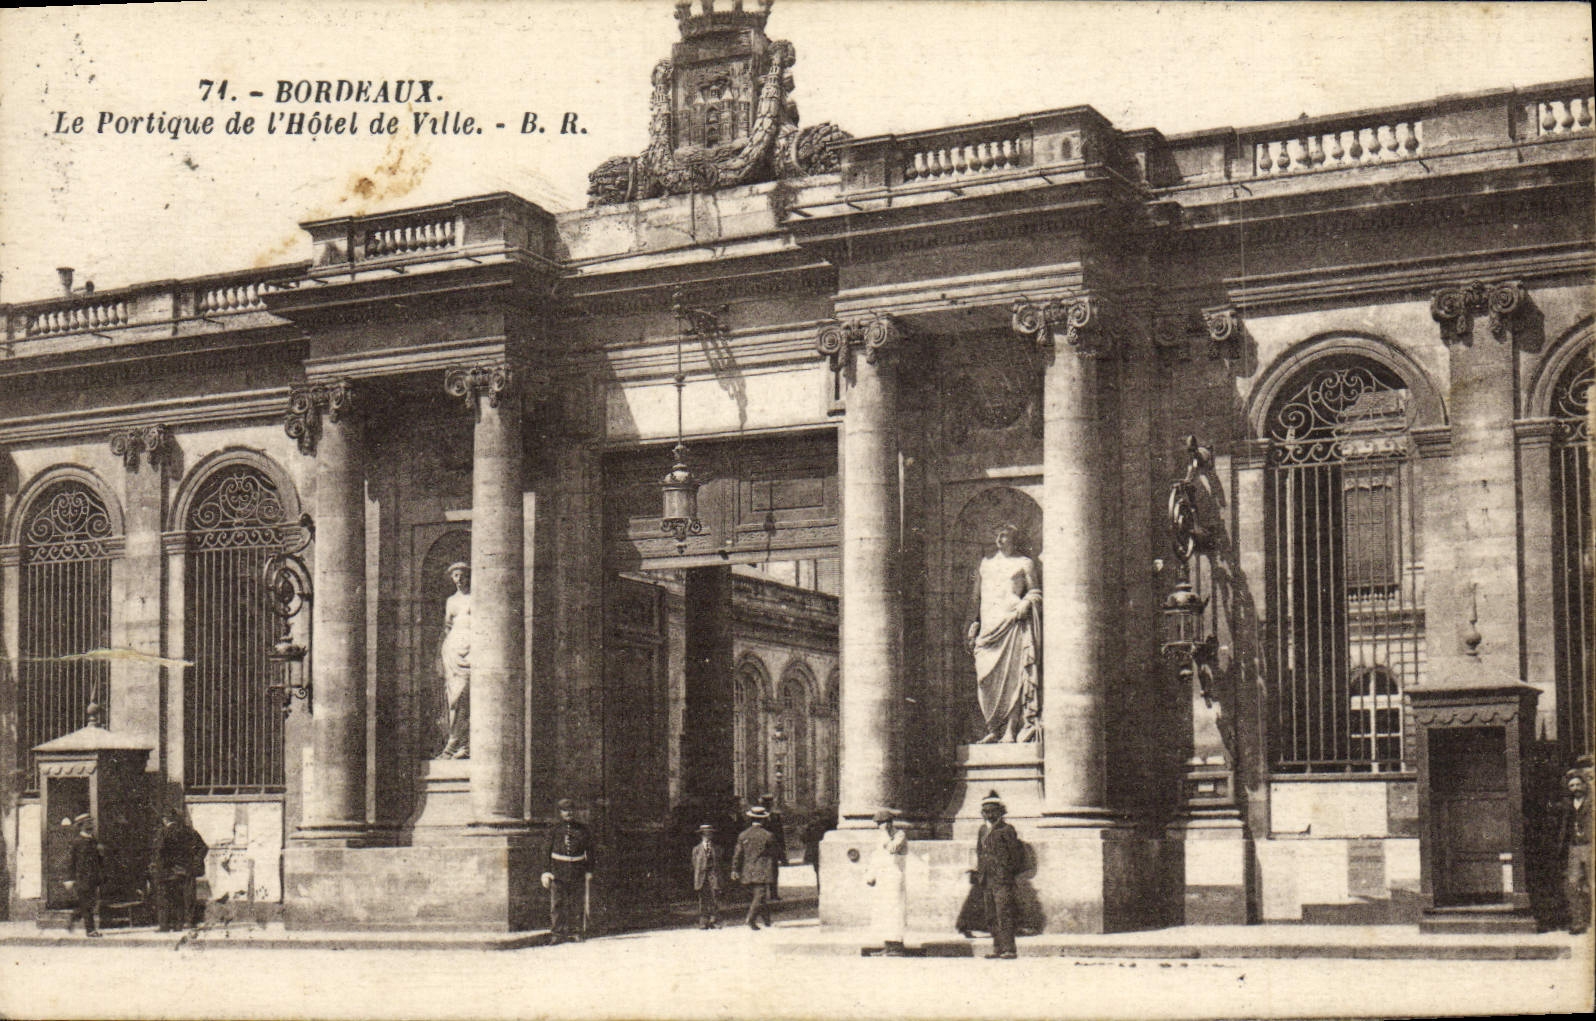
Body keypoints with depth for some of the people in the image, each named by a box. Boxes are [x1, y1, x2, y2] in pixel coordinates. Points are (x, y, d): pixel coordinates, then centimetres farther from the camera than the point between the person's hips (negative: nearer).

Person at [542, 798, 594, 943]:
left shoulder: (583, 831, 6)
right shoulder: (555, 831, 5)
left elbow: (589, 853, 9)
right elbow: (547, 853, 6)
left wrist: (589, 873, 4)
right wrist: (547, 872, -1)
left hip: (578, 873, 0)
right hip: (558, 872, 0)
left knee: (578, 904, 2)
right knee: (557, 904, -2)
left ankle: (577, 932, 9)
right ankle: (559, 934, 2)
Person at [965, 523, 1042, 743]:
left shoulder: (1024, 564, 10)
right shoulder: (985, 562, 21)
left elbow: (1035, 593, 8)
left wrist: (1025, 604, -12)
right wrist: (974, 623, 16)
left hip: (1013, 624, -4)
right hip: (988, 625, 4)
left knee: (1012, 675, -9)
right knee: (986, 677, -5)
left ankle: (1011, 729, -9)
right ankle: (993, 729, 1)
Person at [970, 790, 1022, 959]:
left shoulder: (1006, 830, -4)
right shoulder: (983, 830, 17)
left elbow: (1015, 855, -4)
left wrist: (1009, 872, -8)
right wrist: (978, 874, 18)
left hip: (1002, 879, -7)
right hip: (987, 880, 7)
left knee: (1004, 915, -12)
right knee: (991, 916, 8)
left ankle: (1008, 950, -12)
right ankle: (997, 948, 13)